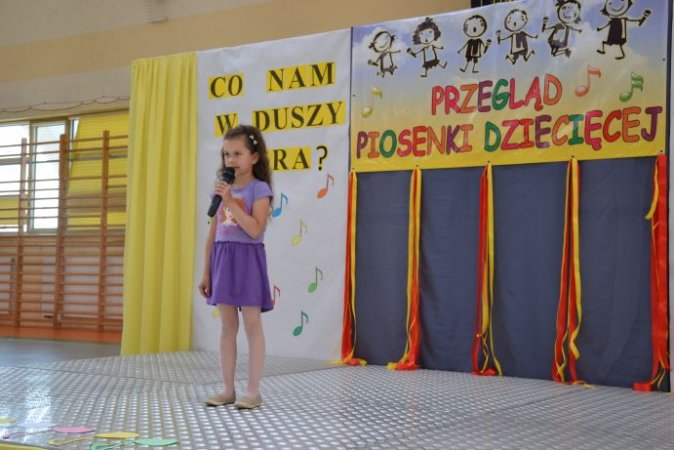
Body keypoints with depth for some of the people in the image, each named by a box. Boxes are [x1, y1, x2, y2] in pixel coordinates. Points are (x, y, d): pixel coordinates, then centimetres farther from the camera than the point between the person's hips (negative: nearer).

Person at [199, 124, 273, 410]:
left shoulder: (259, 189, -7)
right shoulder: (223, 190, 12)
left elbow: (255, 229, -20)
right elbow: (212, 234, 13)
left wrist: (231, 202, -21)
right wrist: (206, 272, 11)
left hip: (247, 259, -6)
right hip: (223, 259, 6)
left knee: (252, 325, -1)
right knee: (227, 326, 9)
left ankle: (253, 390, 4)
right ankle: (228, 388, 15)